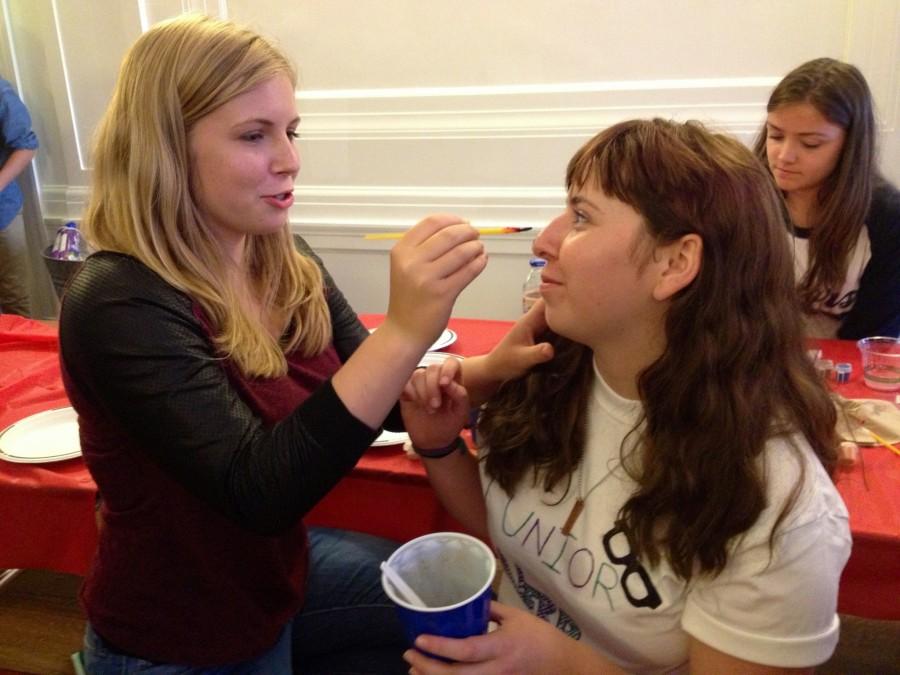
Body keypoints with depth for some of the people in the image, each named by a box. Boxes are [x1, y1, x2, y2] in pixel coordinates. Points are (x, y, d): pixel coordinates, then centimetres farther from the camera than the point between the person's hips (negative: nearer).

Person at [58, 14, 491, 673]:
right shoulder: (120, 303, -26)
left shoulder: (288, 264, -7)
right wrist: (404, 332, -40)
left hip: (284, 566, 6)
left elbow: (382, 396, -2)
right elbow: (258, 491, -32)